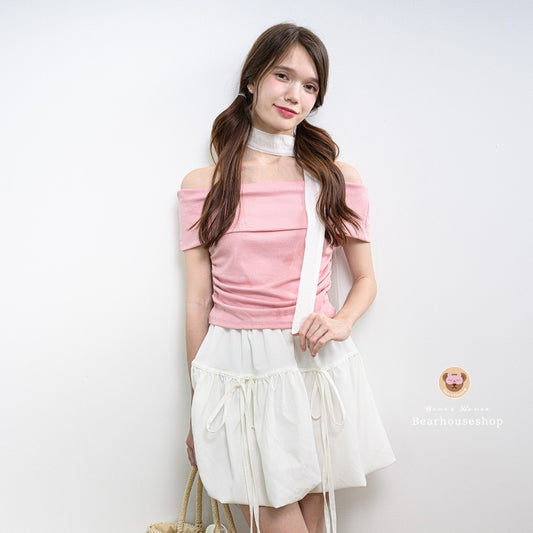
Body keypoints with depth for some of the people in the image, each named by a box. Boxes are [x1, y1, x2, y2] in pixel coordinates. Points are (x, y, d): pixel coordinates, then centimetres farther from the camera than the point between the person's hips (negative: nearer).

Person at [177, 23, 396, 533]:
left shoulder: (338, 179, 3)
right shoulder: (203, 185, 1)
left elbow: (365, 280, 11)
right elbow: (198, 301, 3)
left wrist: (341, 321, -11)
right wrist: (198, 411, 7)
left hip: (316, 365, 1)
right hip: (235, 369, -1)